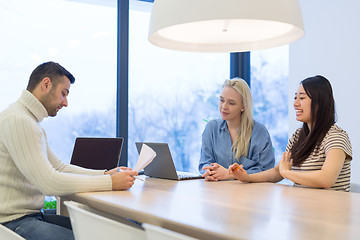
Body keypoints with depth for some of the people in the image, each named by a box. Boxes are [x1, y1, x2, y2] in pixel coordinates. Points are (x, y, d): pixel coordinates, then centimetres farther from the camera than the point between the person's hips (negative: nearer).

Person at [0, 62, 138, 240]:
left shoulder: (32, 121, 16)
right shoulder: (17, 120, -18)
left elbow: (58, 167, 18)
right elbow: (49, 182, -24)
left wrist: (105, 174, 6)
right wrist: (110, 182, -18)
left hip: (32, 215, 10)